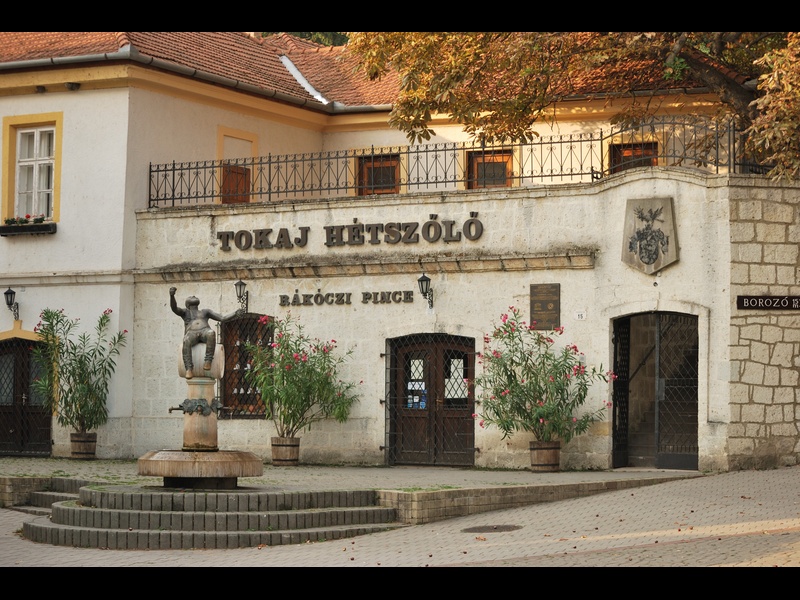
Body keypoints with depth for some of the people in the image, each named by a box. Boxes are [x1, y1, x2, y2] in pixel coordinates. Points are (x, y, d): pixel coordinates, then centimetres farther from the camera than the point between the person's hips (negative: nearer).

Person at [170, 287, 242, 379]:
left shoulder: (205, 311, 34)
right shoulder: (185, 312, 27)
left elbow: (222, 318, 27)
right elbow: (174, 308, 5)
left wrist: (235, 313, 10)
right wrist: (172, 295, -15)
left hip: (205, 332, 1)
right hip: (191, 334, -1)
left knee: (211, 333, -37)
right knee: (186, 341, -39)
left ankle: (208, 360, -36)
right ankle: (189, 369, -42)